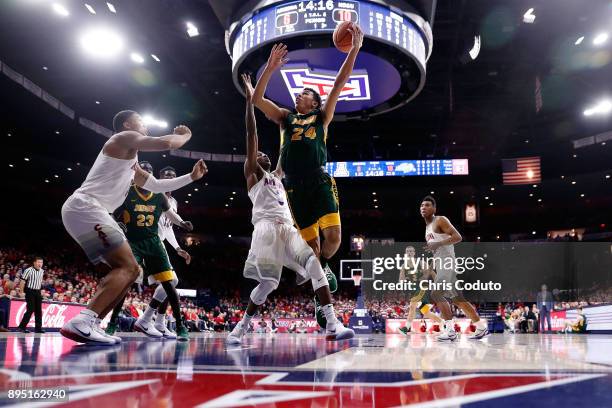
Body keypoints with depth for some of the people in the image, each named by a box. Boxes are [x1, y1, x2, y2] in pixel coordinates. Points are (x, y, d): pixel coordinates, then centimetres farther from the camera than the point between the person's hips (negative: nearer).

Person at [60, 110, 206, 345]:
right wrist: (185, 135, 8)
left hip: (85, 210, 10)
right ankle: (81, 322, -28)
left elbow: (157, 186, 37)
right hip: (84, 207, -10)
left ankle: (90, 324, 1)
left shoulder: (131, 162, 30)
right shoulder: (125, 138, 1)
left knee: (129, 270, 9)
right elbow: (166, 144, -14)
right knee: (127, 268, -16)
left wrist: (191, 177, 33)